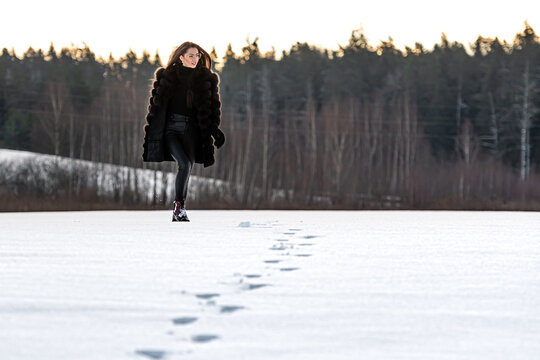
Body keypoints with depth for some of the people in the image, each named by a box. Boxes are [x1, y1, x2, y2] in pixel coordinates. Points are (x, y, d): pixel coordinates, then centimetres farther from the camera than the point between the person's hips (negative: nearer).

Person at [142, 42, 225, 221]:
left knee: (187, 167, -4)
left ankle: (179, 212, 8)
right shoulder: (166, 76, 4)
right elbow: (156, 104, 9)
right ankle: (178, 204, -5)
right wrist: (151, 129, 6)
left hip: (191, 130, 2)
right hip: (170, 128, -2)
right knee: (185, 164, -20)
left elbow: (214, 106, 9)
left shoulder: (207, 79, 5)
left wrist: (214, 129, -3)